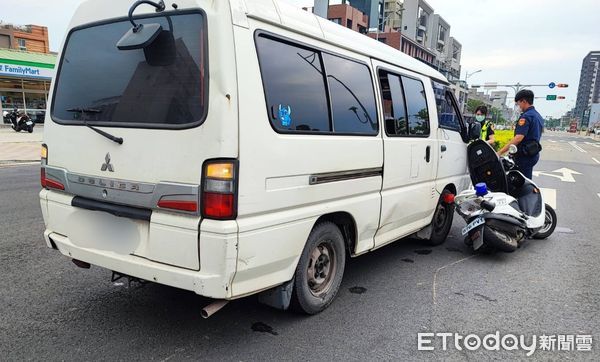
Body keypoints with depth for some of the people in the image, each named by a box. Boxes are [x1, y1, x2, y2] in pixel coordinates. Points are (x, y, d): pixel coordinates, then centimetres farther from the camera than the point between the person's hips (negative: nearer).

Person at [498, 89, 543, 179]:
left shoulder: (526, 116, -17)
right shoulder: (538, 116, 15)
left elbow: (518, 138, -27)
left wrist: (500, 152, -29)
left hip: (525, 155, -10)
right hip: (533, 154, 10)